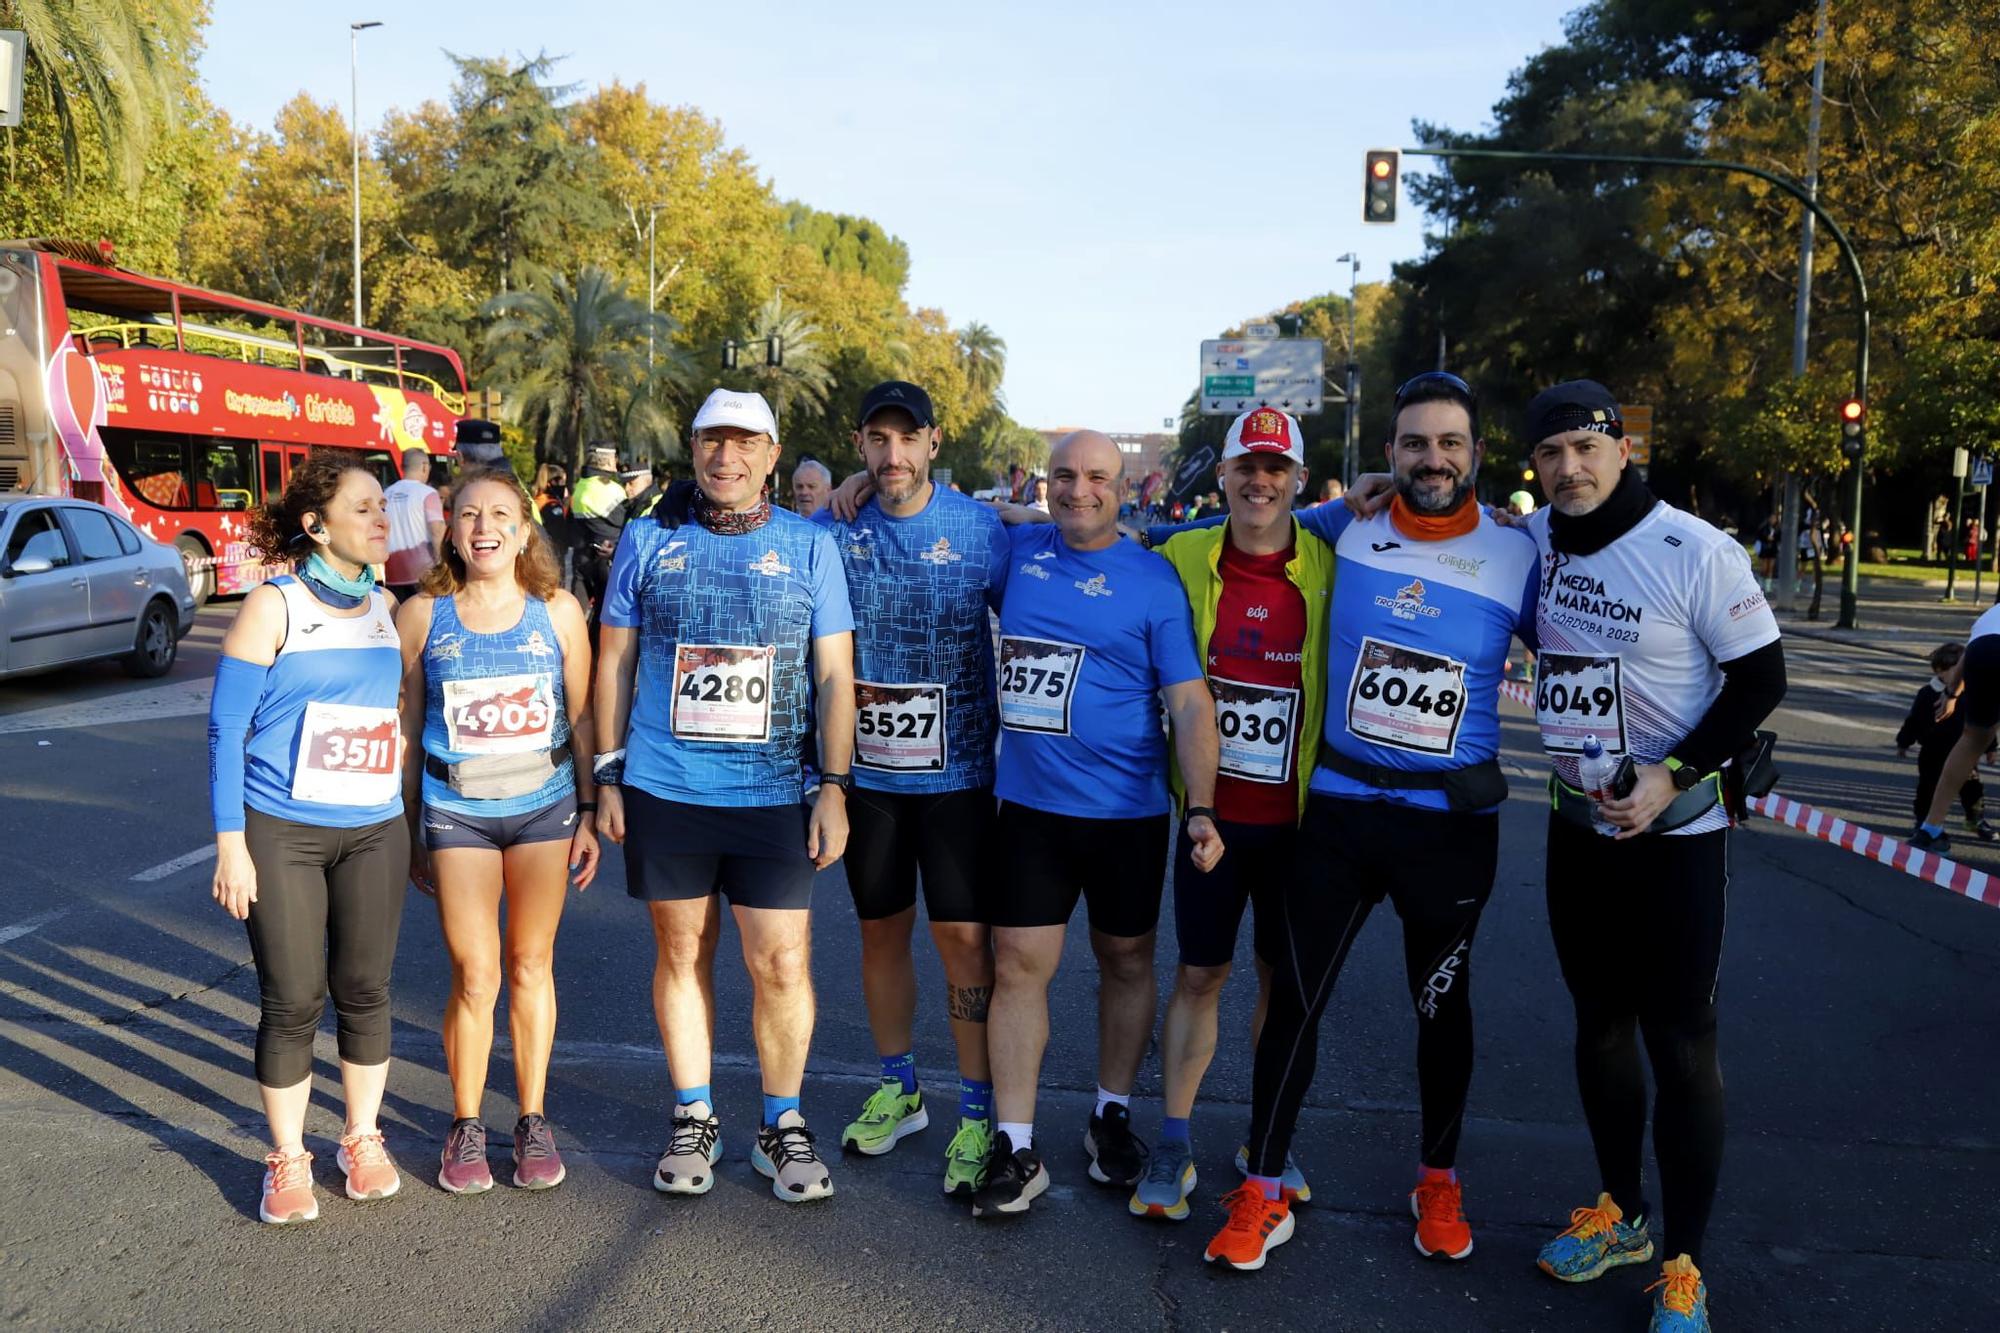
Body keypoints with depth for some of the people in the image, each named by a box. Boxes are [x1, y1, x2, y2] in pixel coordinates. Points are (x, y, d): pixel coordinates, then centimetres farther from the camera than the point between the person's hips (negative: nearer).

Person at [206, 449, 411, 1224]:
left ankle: (362, 1140, 27)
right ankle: (286, 1161, 20)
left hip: (374, 832, 4)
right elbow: (226, 730, -6)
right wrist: (230, 845, -10)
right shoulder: (274, 607, -7)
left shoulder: (387, 608, 7)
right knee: (291, 1001, 2)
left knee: (364, 989, 8)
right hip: (282, 833, -3)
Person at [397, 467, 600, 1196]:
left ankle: (533, 1121, 23)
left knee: (531, 965, 9)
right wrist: (409, 833, 7)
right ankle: (465, 1127, 17)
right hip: (455, 811, -1)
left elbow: (581, 718, 5)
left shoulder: (558, 611, 0)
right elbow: (407, 731, 5)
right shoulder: (421, 616, -1)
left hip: (544, 806, 1)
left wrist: (588, 813, 3)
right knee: (475, 976, -2)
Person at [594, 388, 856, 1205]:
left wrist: (835, 788, -2)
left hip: (772, 796, -1)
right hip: (663, 792, 1)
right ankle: (693, 1121, 27)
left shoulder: (810, 546, 3)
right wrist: (608, 778, 6)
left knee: (782, 962, -1)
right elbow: (615, 663, 10)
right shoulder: (647, 541, 5)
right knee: (682, 954, 11)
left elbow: (834, 676, 3)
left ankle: (782, 1126, 19)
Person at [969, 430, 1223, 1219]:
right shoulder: (1018, 552, 4)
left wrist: (1201, 808, -20)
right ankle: (1014, 1149, 9)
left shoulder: (1153, 581, -6)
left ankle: (1112, 1117, 32)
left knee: (1125, 961, 13)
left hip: (1126, 809, -2)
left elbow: (1190, 703, -9)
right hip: (1028, 806, 2)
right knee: (1018, 967, 0)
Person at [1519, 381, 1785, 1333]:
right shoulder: (1533, 541, -2)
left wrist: (1673, 776, -18)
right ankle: (1620, 1213, 34)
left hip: (1675, 832, -5)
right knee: (1599, 1022, 16)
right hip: (1577, 824, 5)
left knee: (1680, 1043, 1)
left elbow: (1761, 676, -10)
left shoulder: (1694, 551, -16)